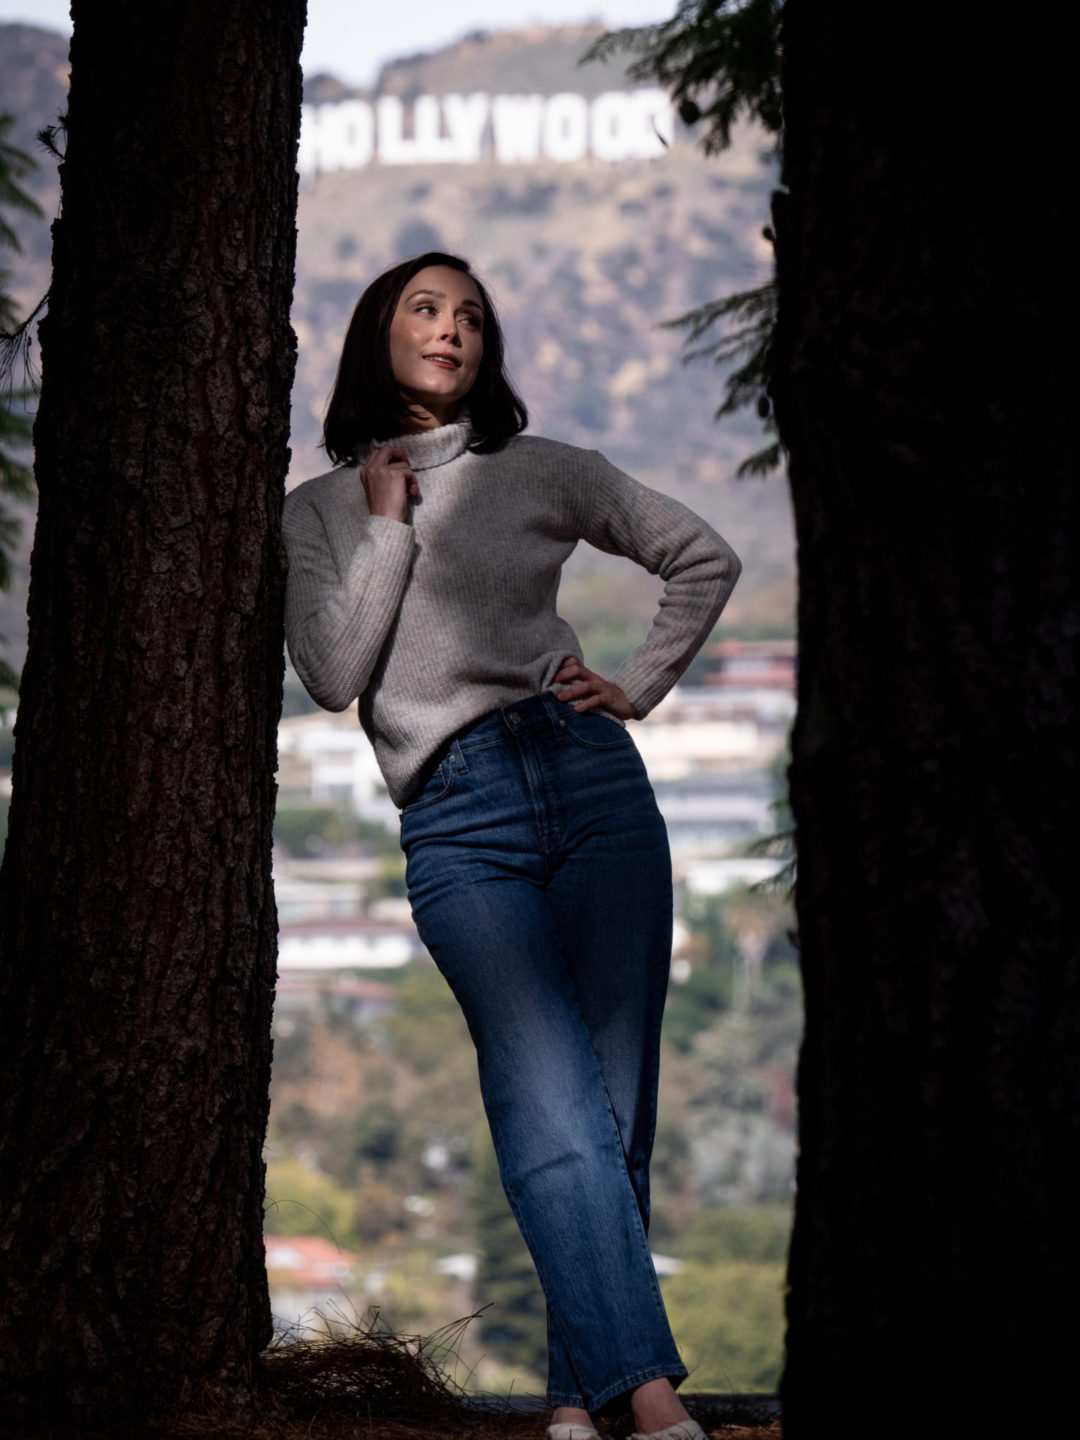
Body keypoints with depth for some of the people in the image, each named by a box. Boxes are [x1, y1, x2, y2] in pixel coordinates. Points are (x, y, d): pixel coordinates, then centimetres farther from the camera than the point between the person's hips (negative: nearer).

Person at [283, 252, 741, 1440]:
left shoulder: (541, 473, 16)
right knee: (553, 1105, -20)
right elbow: (333, 673, 1)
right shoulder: (319, 515, 15)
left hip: (592, 782, 2)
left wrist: (639, 687, 14)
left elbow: (704, 560, 23)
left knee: (614, 1107, -5)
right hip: (458, 821, -2)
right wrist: (388, 526, 1)